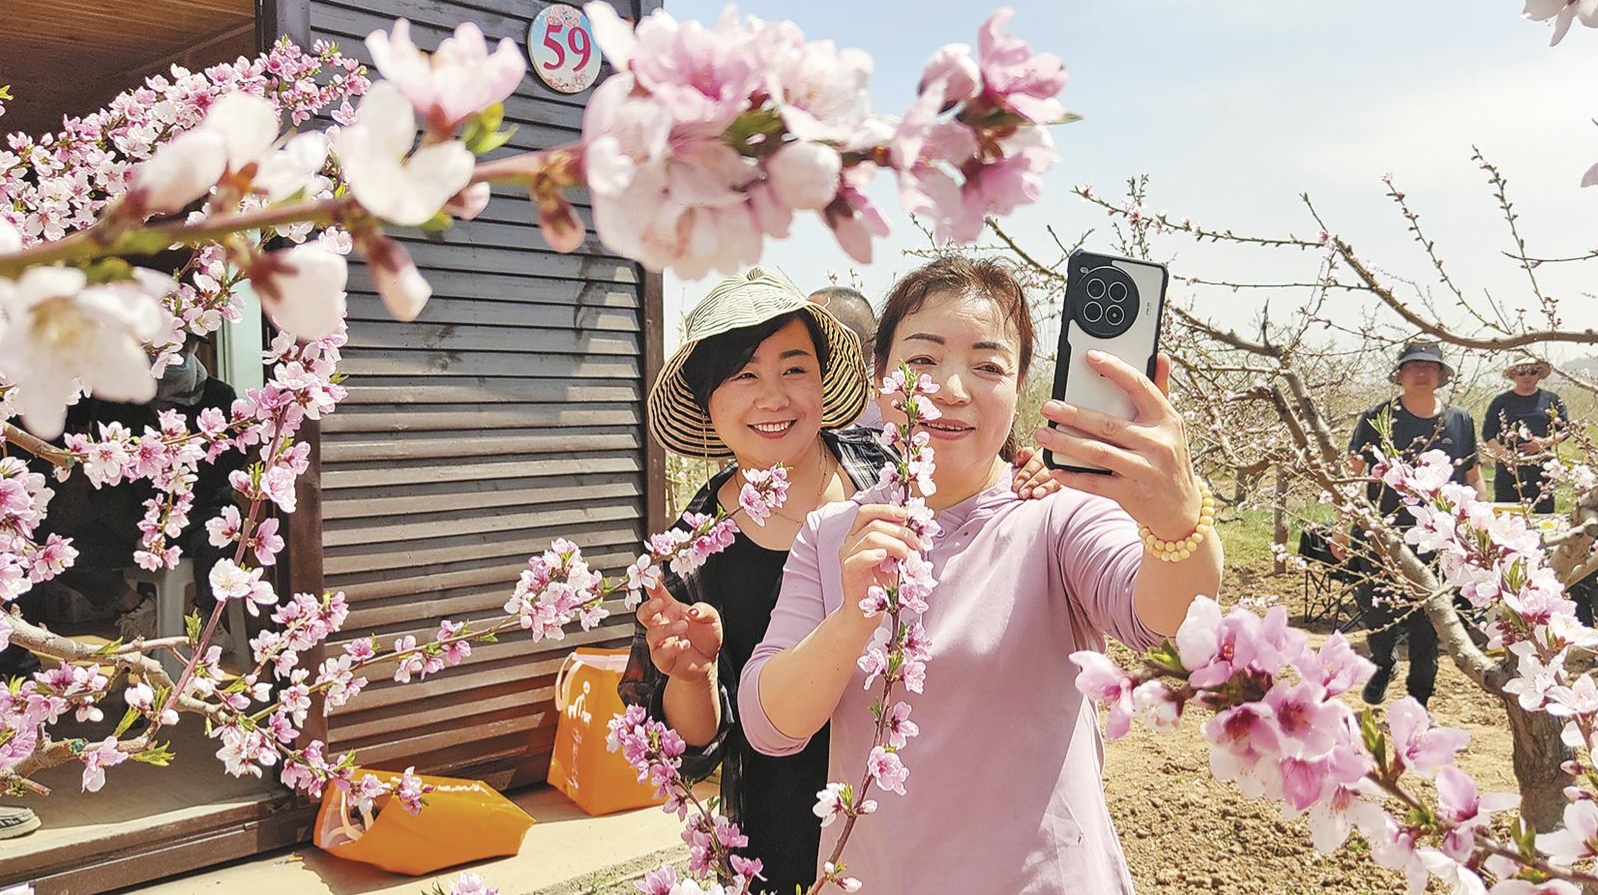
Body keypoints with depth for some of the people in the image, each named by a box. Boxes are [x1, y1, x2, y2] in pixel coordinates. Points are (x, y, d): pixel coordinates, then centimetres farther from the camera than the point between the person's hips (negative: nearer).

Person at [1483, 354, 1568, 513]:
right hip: (1509, 469, -1)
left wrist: (1545, 442, -10)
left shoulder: (1551, 400, 10)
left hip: (1542, 467, 1)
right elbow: (1488, 434, 4)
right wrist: (1504, 454, -11)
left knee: (1543, 512, -1)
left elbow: (1565, 429, 8)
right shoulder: (1501, 401, 7)